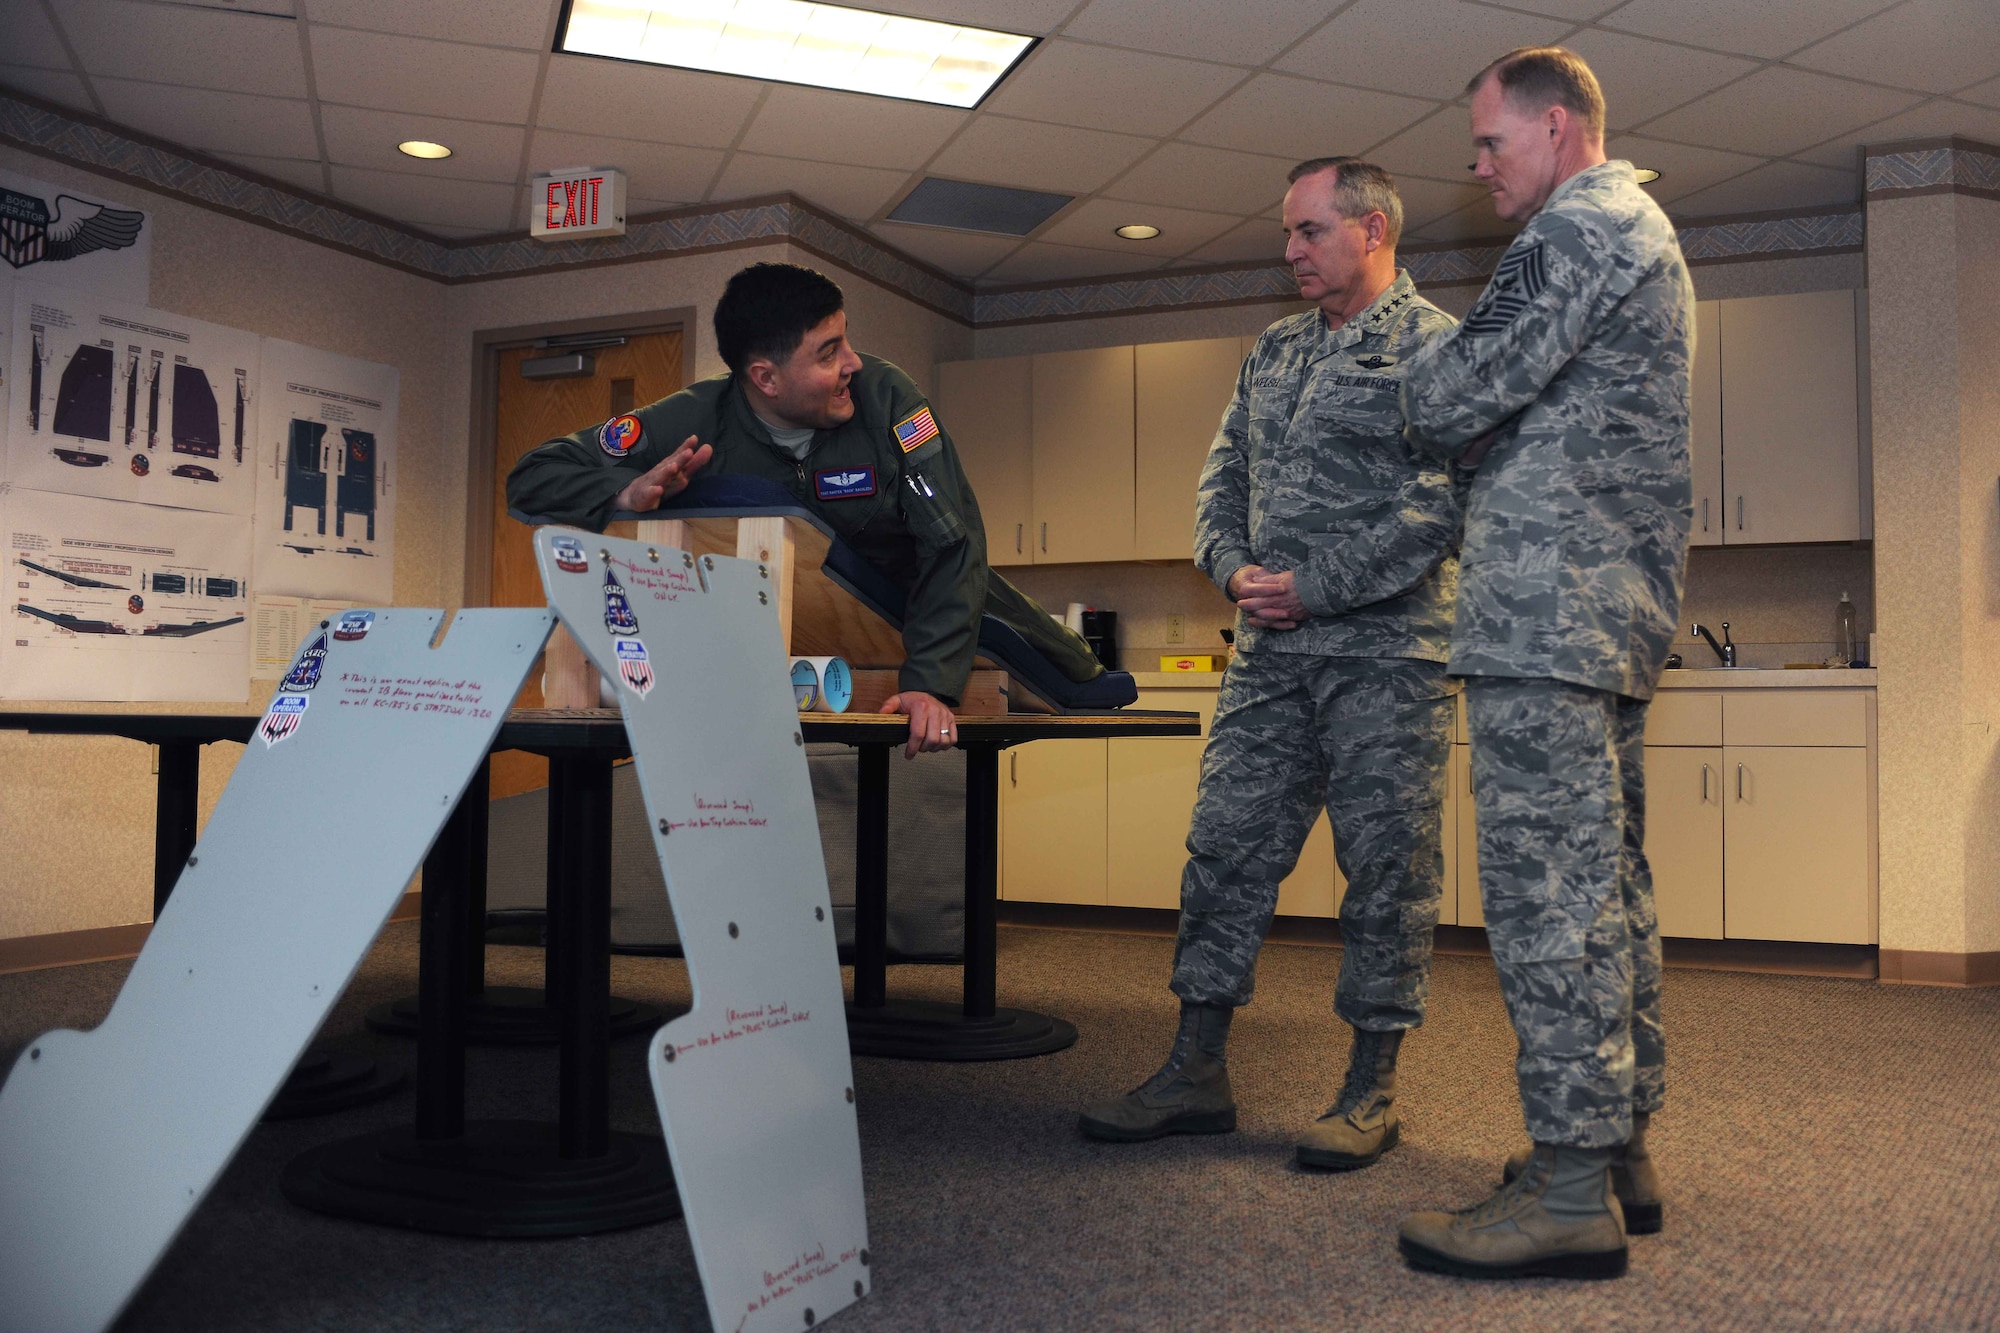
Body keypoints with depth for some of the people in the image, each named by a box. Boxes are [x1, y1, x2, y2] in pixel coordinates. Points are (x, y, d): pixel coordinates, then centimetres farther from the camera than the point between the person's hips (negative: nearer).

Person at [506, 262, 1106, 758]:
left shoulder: (882, 395, -30)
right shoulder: (696, 423, -27)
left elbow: (952, 544, -32)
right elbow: (533, 477, -23)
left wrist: (932, 682, -43)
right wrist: (630, 493, -44)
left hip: (927, 590, -1)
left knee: (1079, 687, 1)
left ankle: (1091, 676, 39)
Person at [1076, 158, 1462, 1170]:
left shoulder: (1434, 346, -2)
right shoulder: (1272, 354, 19)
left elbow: (1440, 504, -12)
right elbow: (1223, 477, 19)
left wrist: (1315, 587, -15)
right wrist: (1236, 571, -1)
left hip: (1384, 648, -6)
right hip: (1268, 650, 6)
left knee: (1386, 867, 0)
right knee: (1226, 848, 5)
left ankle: (1371, 1087, 11)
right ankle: (1197, 1071, 14)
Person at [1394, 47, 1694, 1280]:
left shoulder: (1578, 230, -7)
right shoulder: (1645, 232, 27)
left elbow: (1449, 403, -13)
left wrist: (1426, 390, 9)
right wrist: (1483, 434, 9)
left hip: (1549, 613, -11)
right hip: (1618, 616, 11)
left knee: (1548, 894, -11)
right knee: (1609, 888, 11)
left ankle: (1572, 1193, -8)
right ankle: (1623, 1149, 19)